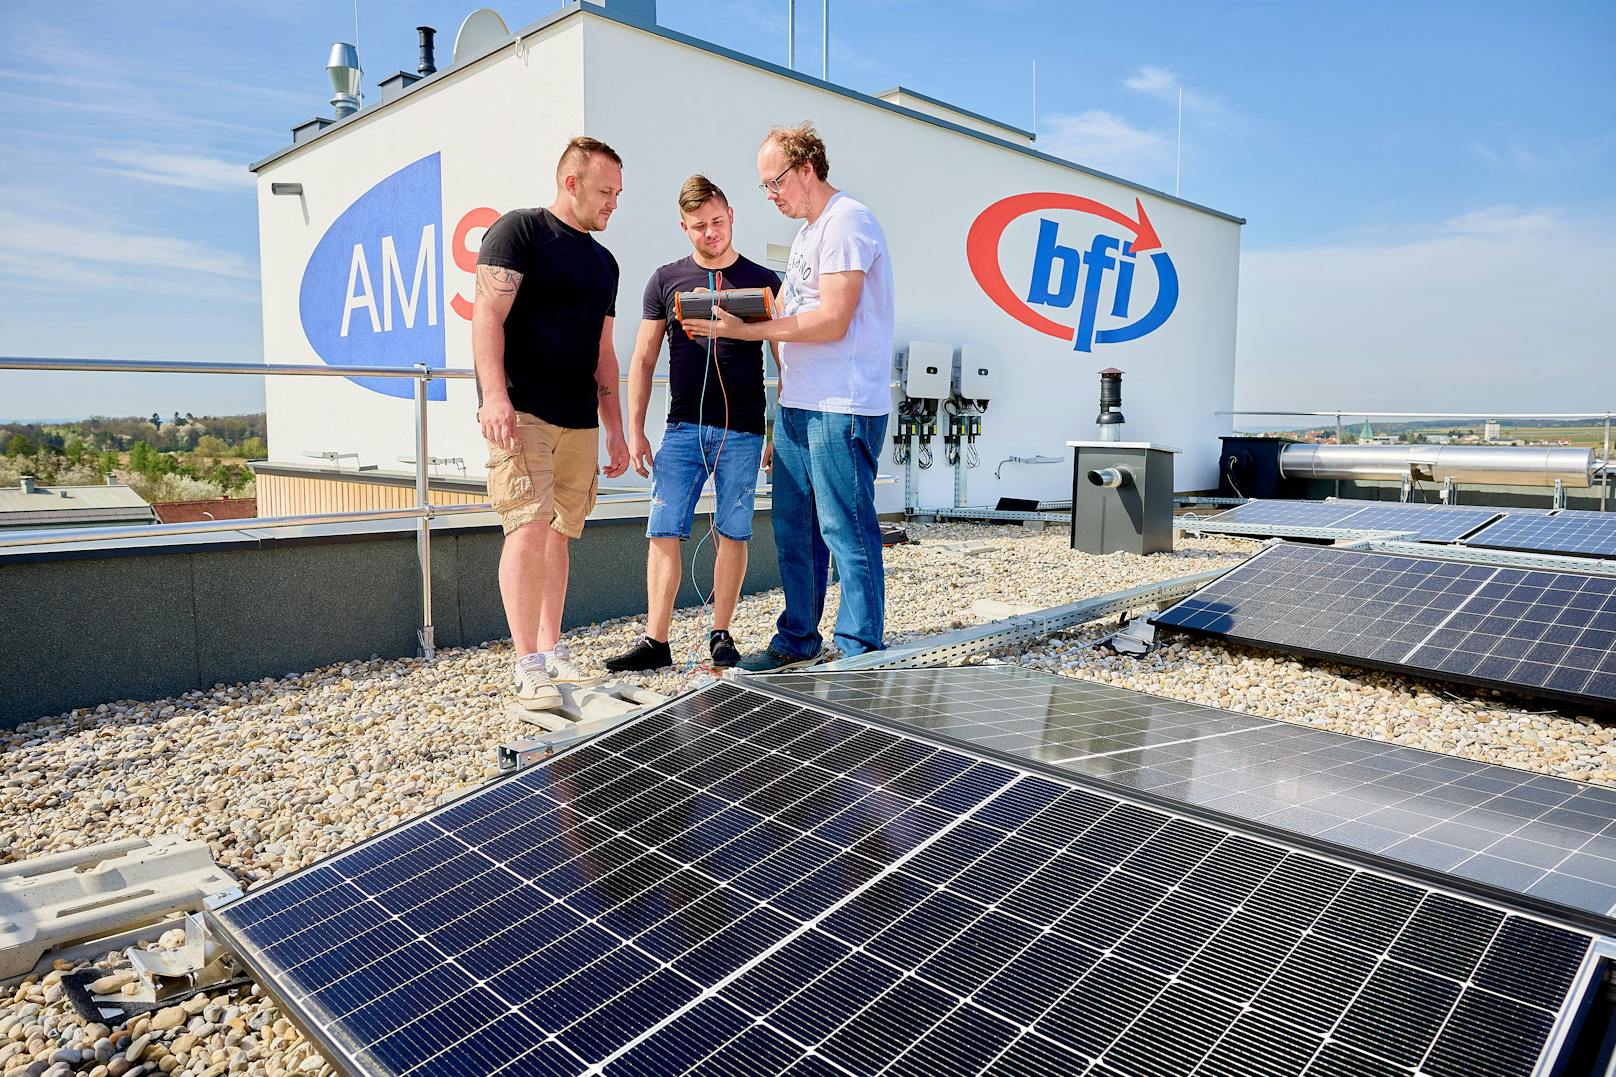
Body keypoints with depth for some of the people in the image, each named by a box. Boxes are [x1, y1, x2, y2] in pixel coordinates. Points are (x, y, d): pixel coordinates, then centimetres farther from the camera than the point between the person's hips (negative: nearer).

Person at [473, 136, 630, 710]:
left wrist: (615, 429, 18)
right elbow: (487, 316, -9)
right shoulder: (519, 230, 1)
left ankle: (551, 650, 15)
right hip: (522, 412, -6)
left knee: (559, 535, 7)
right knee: (528, 530, -13)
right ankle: (527, 665, -8)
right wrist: (494, 395, -21)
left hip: (580, 423, 7)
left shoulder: (603, 261, 21)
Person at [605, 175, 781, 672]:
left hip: (742, 431, -1)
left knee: (732, 534, 3)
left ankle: (720, 636, 15)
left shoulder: (763, 282, 7)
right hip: (683, 427, 1)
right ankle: (656, 641, 3)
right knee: (664, 533, -3)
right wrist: (635, 430, 4)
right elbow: (643, 360, 10)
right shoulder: (666, 280, 9)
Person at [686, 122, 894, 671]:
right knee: (793, 529, 13)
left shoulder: (846, 221, -9)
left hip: (841, 410, -10)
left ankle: (860, 653, 4)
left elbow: (831, 321, -18)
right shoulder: (809, 230, 22)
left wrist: (743, 329, -14)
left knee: (846, 531, -5)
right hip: (797, 407, 10)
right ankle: (797, 640, 24)